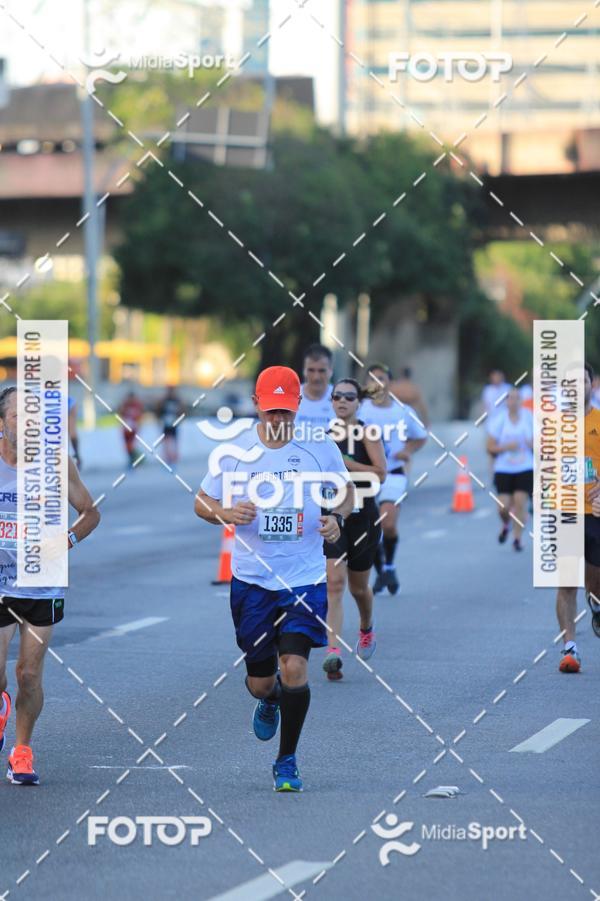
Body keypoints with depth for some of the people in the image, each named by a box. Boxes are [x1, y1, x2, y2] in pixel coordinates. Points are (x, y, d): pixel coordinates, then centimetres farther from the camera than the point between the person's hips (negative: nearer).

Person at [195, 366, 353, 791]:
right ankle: (268, 700, 48)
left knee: (295, 668, -15)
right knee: (260, 682, 8)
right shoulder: (235, 452, -4)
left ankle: (287, 761, 3)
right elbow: (201, 502, 5)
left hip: (305, 578, -1)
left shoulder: (321, 448, -3)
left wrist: (336, 517, -9)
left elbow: (346, 492, 13)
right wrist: (226, 513, -17)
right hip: (252, 580, 1)